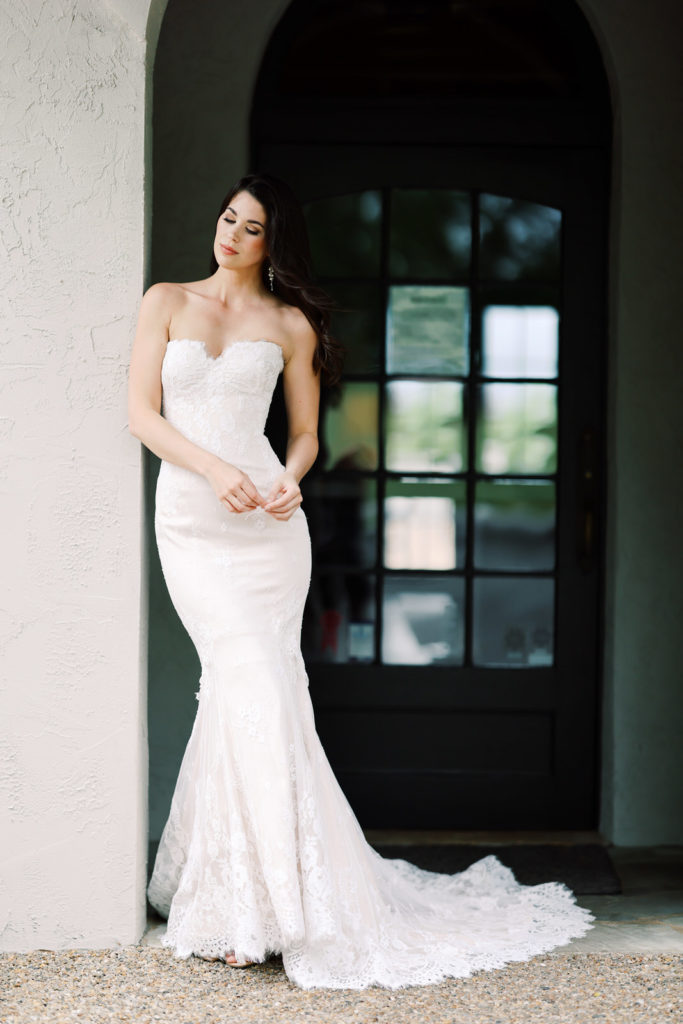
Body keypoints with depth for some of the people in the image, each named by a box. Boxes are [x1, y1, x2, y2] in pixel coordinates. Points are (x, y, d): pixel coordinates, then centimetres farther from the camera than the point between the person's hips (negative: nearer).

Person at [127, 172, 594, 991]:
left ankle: (237, 899, 5)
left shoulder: (290, 324, 11)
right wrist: (214, 470, -12)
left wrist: (288, 480, -9)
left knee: (238, 690, -6)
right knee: (252, 683, -13)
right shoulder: (166, 302, 10)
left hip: (266, 523, 1)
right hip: (189, 518, -1)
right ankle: (271, 899, -6)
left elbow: (305, 434, 14)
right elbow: (142, 413, 3)